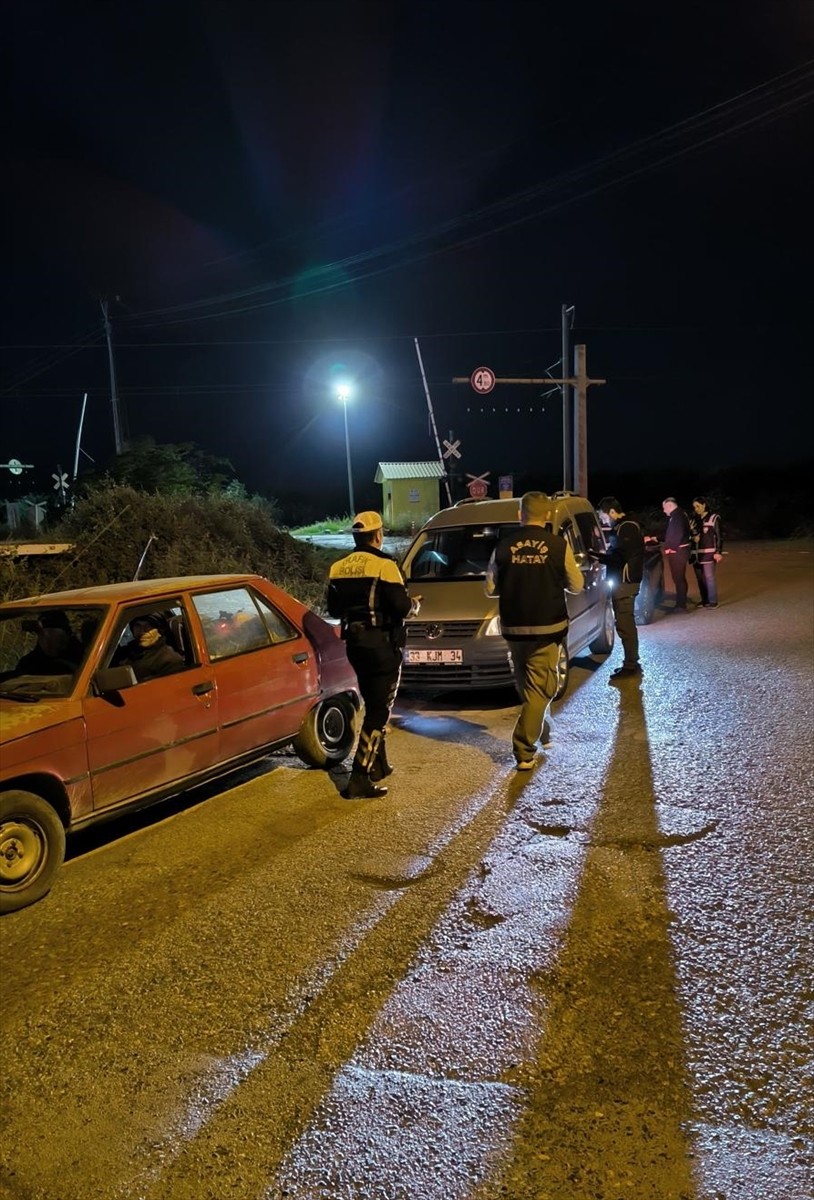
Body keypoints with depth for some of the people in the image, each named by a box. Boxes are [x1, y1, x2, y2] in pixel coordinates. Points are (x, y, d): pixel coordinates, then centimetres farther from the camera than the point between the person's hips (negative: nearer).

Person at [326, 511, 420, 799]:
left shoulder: (338, 567, 7)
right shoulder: (384, 565, -14)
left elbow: (334, 608, 11)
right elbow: (401, 606, -18)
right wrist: (415, 604, 3)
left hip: (354, 643, 7)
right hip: (382, 643, -7)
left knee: (372, 706, 22)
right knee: (379, 712, -4)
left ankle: (378, 766, 31)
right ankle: (359, 779, -9)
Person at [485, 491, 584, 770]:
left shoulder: (504, 545, -2)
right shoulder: (558, 545, -7)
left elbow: (490, 588, 2)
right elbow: (576, 585, 0)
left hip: (513, 627, 3)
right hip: (547, 627, -3)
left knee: (526, 684, 21)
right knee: (539, 688, 3)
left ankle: (541, 731, 38)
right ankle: (524, 751, -1)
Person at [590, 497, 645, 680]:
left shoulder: (626, 528, -16)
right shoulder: (626, 527, 17)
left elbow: (619, 557, -22)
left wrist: (595, 555, -13)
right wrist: (604, 555, 6)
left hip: (625, 582, -11)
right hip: (625, 581, 11)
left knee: (624, 624, -8)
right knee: (626, 623, 14)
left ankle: (630, 666, -5)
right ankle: (632, 663, 21)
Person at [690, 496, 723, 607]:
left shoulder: (714, 518, 0)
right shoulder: (694, 519, 14)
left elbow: (719, 536, -4)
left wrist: (719, 552, -11)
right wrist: (692, 537, -2)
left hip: (709, 553, -5)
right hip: (697, 553, 5)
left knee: (709, 577, -7)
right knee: (700, 578, 7)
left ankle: (713, 601, -3)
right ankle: (704, 600, 16)